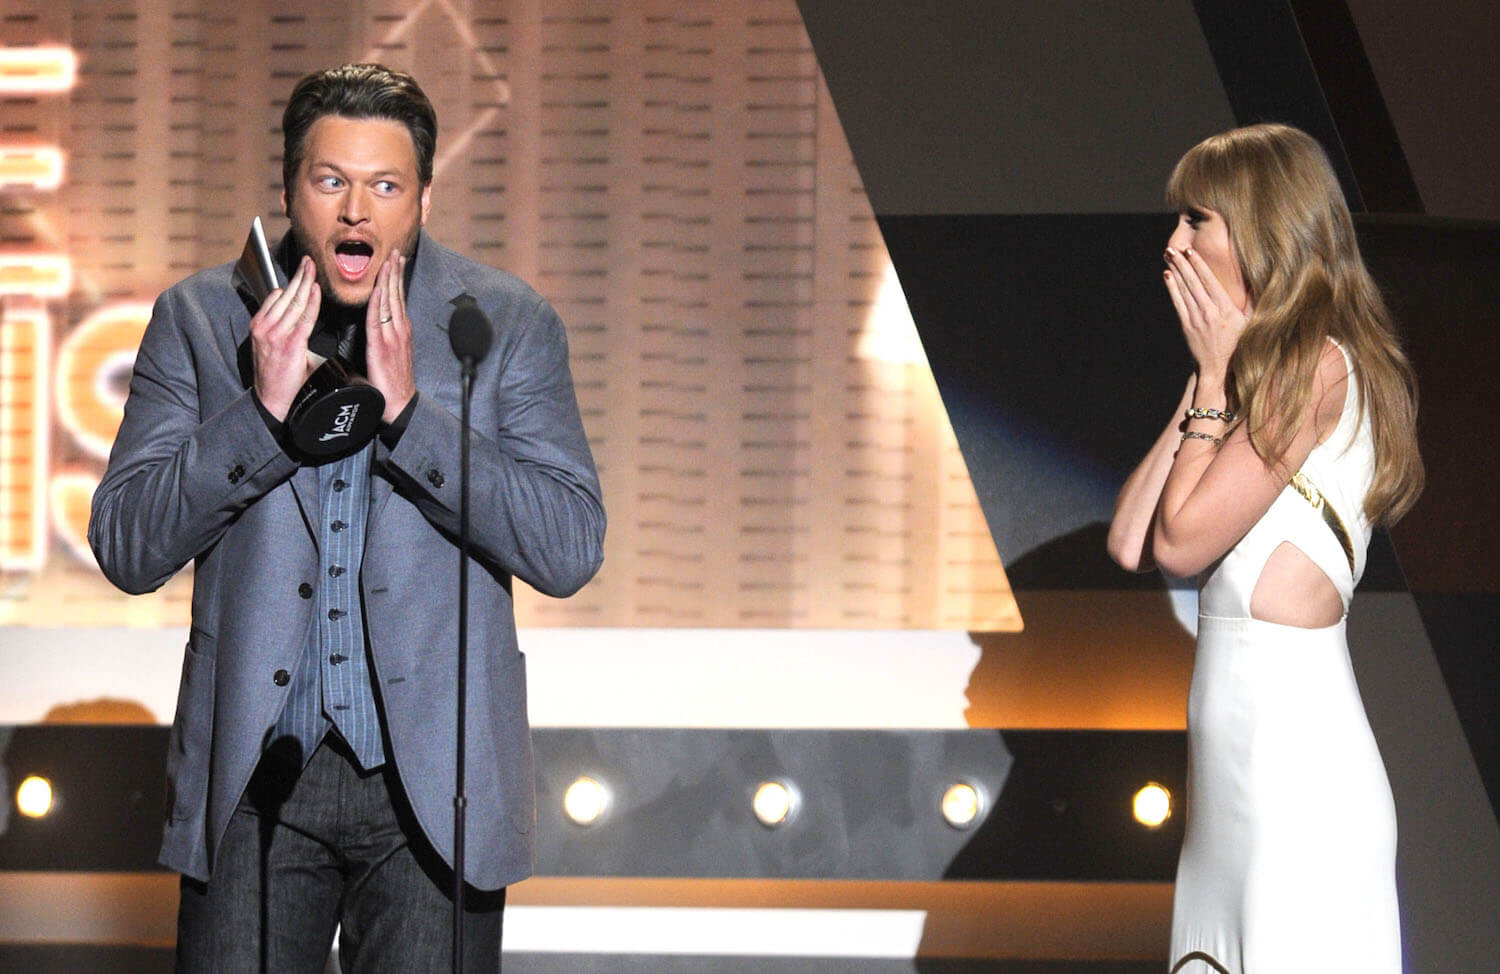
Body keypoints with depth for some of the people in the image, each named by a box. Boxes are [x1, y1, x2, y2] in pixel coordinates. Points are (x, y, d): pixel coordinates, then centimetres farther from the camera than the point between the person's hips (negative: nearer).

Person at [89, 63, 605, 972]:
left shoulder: (510, 324, 2)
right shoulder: (200, 319, 4)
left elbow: (571, 551, -7)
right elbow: (125, 549, -3)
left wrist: (409, 410, -16)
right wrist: (264, 410, -15)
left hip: (431, 786, 0)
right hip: (257, 775, 1)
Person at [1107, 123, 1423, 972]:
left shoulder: (1318, 366, -12)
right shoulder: (1257, 368, 16)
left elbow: (1184, 540, -14)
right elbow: (1132, 543, 8)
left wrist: (1214, 377, -5)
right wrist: (1207, 382, 8)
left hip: (1294, 740, -9)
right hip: (1238, 741, 9)